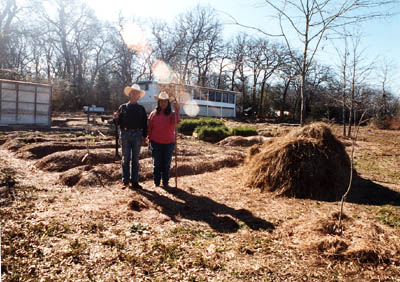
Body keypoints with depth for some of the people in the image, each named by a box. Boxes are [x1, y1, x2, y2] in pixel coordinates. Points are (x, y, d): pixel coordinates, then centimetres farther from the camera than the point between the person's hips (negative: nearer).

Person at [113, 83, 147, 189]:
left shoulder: (141, 109, 8)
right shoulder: (123, 107, 8)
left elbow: (144, 124, 7)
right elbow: (119, 123, 8)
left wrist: (144, 137, 1)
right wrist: (116, 118, -14)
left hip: (137, 134, 0)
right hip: (125, 134, 0)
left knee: (135, 159, 6)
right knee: (126, 158, 2)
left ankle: (135, 181, 12)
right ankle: (125, 181, 9)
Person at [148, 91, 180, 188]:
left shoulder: (172, 114, 1)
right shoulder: (153, 114, 3)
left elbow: (176, 122, -21)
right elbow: (149, 129, 7)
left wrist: (177, 110, -30)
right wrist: (149, 142, 6)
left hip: (169, 143, 0)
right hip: (156, 143, 0)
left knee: (166, 164, 8)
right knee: (157, 164, 6)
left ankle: (165, 182, 19)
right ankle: (156, 182, 17)